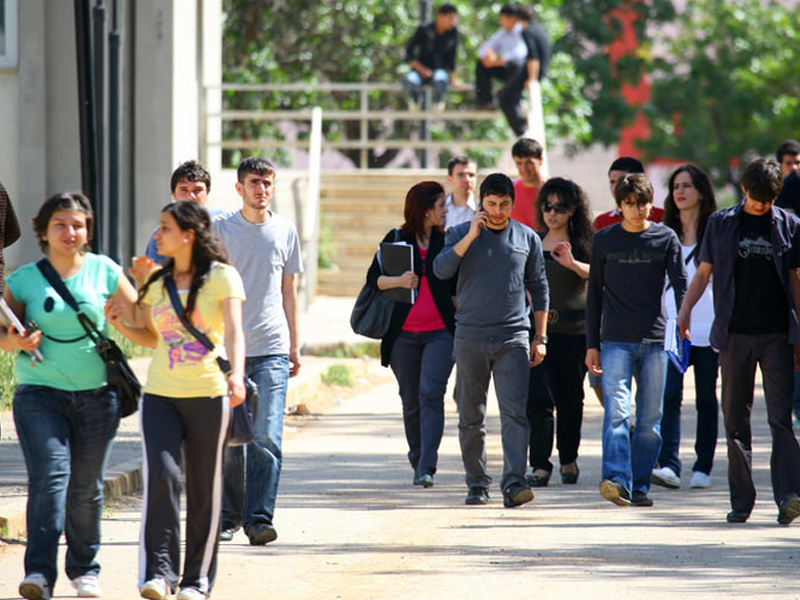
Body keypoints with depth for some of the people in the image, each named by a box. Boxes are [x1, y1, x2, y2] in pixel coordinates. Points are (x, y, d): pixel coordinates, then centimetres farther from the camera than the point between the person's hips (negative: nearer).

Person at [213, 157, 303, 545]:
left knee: (266, 439, -11)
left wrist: (295, 345, 16)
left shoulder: (285, 231, 10)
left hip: (272, 351, 1)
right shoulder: (221, 229, 3)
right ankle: (228, 516, 17)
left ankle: (259, 518, -12)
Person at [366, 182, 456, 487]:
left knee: (431, 394, -15)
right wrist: (398, 281, -17)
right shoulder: (396, 239, 4)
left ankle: (426, 467, -18)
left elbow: (458, 286, 15)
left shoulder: (447, 241, 8)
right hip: (403, 333, 1)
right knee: (411, 402, 7)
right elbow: (373, 278, 1)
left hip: (440, 332, -1)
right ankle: (418, 460, 24)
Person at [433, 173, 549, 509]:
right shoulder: (462, 234, 5)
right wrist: (471, 236, -15)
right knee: (471, 417, 5)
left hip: (513, 338, 0)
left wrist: (540, 337, 11)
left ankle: (514, 483, -18)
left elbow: (539, 290, 14)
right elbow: (441, 270, -10)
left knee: (515, 413, -12)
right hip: (470, 337, 0)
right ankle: (477, 483, 15)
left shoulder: (527, 239, 9)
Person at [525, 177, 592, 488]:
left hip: (574, 330, -1)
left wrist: (572, 264, -32)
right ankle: (540, 465, -12)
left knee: (570, 397, 6)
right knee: (539, 396, -10)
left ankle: (569, 459, 22)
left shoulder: (583, 242, 2)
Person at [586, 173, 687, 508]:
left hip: (654, 341, 1)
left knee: (650, 420, 3)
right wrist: (591, 344, 8)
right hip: (615, 340, -1)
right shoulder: (604, 240, 7)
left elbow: (680, 283, 1)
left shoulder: (666, 239, 7)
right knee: (616, 412, -15)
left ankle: (639, 487, 11)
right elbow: (594, 293, 11)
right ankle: (617, 481, -25)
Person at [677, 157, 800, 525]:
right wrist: (685, 310, -3)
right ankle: (741, 499, 11)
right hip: (735, 333, 1)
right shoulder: (720, 223, 8)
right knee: (736, 418, 4)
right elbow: (703, 273, 12)